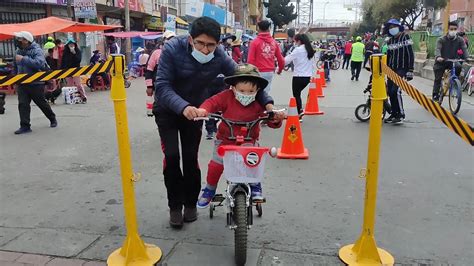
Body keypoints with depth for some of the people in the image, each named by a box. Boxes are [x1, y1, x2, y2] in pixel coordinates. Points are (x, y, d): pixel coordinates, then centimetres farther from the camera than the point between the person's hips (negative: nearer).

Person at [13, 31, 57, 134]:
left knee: (42, 103, 7)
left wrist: (23, 59, -29)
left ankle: (53, 119, 30)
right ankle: (25, 126, 0)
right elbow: (15, 67, 25)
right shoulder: (19, 51, 10)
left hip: (36, 83, -5)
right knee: (22, 104, -4)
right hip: (22, 84, 6)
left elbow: (40, 63, -30)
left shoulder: (36, 50, -11)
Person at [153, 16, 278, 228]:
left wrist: (267, 102, -28)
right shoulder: (173, 49, -27)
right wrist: (183, 107, -51)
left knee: (190, 158, -2)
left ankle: (191, 203, 20)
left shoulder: (220, 58, -20)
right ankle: (175, 206, 9)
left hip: (194, 111, 2)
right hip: (168, 110, -1)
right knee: (172, 156, -11)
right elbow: (162, 86, -33)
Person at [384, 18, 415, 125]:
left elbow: (410, 55, -11)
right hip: (391, 69, 7)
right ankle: (394, 114, 16)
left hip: (402, 69, -7)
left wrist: (410, 71, -16)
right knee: (390, 92, 4)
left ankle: (401, 115, -7)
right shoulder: (390, 41, 14)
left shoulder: (405, 37, -5)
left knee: (396, 91, -17)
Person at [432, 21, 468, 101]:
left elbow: (464, 49, -13)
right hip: (441, 62, -1)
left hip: (453, 61, 2)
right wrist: (438, 57, -45)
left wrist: (466, 59, -32)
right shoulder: (442, 40, -10)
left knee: (458, 66, -30)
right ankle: (435, 95, 11)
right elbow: (438, 49, -23)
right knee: (438, 79, -2)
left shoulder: (460, 40, -3)